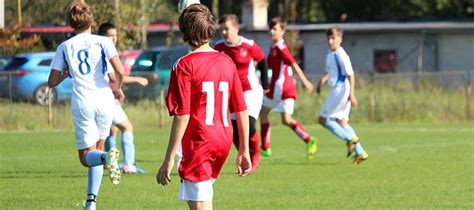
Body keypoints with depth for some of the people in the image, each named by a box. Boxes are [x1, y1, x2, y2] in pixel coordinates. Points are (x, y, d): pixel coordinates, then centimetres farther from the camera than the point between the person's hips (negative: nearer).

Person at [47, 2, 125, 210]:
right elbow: (120, 71, -9)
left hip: (81, 104, -1)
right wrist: (117, 88, 11)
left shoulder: (64, 47, 7)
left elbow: (52, 82, 7)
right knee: (97, 149, 18)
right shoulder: (103, 42, 3)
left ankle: (107, 157, -31)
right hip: (104, 100, 1)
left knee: (87, 156, 5)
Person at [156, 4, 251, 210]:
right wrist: (244, 150, 15)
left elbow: (182, 116, -15)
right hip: (223, 141, 7)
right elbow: (241, 110, 7)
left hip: (198, 143, -7)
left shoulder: (185, 65, -10)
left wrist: (169, 160, -13)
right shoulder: (227, 62, 6)